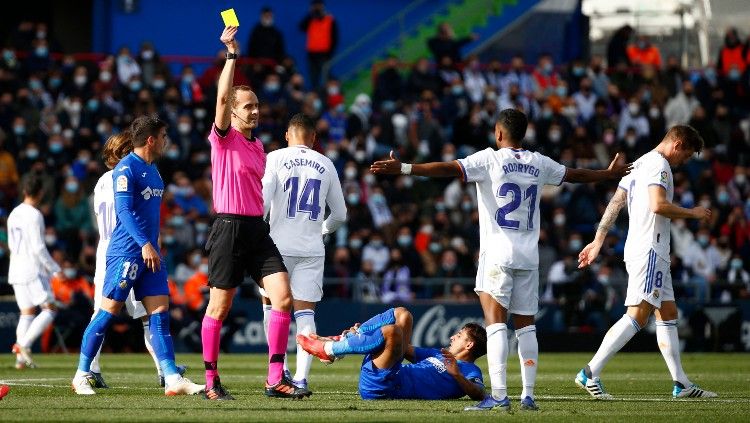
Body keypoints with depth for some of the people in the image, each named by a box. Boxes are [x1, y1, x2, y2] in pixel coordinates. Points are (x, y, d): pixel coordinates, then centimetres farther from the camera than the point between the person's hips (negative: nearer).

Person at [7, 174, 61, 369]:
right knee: (50, 309, -3)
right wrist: (55, 269, -10)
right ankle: (24, 344, -16)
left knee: (26, 313, 10)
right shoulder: (34, 215, -14)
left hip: (16, 270, 8)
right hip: (33, 270, -8)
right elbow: (38, 248, -17)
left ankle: (21, 357, 1)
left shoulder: (14, 214, 12)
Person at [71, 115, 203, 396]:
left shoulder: (152, 170, 17)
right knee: (107, 313, -3)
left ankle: (172, 378, -6)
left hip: (149, 253, 8)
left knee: (160, 313, 0)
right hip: (126, 253, -8)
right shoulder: (126, 169, -11)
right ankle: (82, 375, 6)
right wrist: (144, 244, -28)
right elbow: (124, 210, -20)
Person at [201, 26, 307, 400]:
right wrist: (232, 54, -21)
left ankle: (276, 378, -9)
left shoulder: (258, 146, 17)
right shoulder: (224, 138, -3)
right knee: (219, 307, 0)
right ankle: (211, 381, 10)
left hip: (256, 229, 6)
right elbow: (222, 96, -20)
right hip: (229, 229, -6)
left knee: (283, 297, -8)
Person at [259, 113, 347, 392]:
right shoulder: (326, 165, 9)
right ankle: (302, 376, -7)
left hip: (280, 245, -2)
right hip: (312, 249, 2)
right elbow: (340, 214, 16)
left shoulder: (276, 159, 0)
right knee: (305, 311, 2)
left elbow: (262, 202, -9)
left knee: (271, 302, 13)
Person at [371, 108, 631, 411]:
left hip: (497, 255, -5)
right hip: (529, 256, 5)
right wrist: (610, 174, 45)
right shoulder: (539, 164, 11)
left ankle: (499, 395, -18)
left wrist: (404, 169, -21)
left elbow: (449, 168, -16)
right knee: (526, 325, 10)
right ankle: (528, 395, 8)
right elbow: (576, 175, 27)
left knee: (496, 322, -9)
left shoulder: (489, 159, -4)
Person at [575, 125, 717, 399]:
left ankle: (681, 384, 13)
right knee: (638, 315, -15)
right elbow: (658, 205, -23)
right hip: (649, 250, -11)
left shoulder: (640, 164, 20)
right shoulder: (658, 164, -10)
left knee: (668, 313, 12)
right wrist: (693, 213, -10)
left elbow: (614, 204, 20)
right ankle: (591, 373, -20)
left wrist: (598, 241, 20)